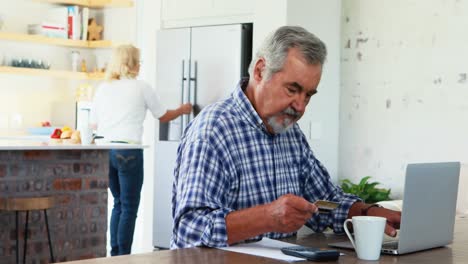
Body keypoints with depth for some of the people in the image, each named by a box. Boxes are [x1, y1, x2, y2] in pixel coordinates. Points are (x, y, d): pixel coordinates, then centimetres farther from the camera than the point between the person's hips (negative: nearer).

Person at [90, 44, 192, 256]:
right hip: (128, 151, -5)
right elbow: (163, 117, 12)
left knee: (119, 204, 17)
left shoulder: (103, 89, 11)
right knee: (129, 207, 2)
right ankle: (124, 256, 0)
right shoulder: (141, 88, 0)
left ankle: (115, 254, 17)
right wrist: (182, 110, 30)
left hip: (105, 149, 5)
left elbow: (94, 125, 17)